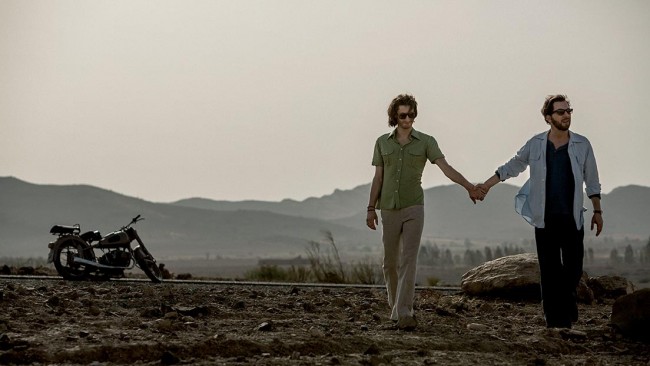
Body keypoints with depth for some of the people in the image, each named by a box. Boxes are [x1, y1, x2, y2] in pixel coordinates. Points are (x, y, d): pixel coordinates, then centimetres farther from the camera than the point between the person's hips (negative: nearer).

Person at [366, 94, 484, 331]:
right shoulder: (382, 142, 6)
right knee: (390, 263, 8)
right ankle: (395, 308, 27)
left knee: (409, 260, -13)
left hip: (414, 208, -2)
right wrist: (371, 208, 5)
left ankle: (404, 314, -17)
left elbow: (446, 168, -10)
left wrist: (469, 186, -24)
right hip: (389, 210, 2)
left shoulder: (425, 142, 0)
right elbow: (378, 177, 9)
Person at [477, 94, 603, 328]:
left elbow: (592, 181, 9)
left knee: (574, 268, 1)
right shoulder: (536, 144, 1)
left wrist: (597, 211, 7)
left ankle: (567, 298, 32)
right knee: (549, 271, 0)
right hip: (545, 219, 0)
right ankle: (556, 320, 6)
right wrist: (486, 185, 8)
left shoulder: (582, 145, 1)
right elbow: (512, 166, 13)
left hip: (573, 219, 0)